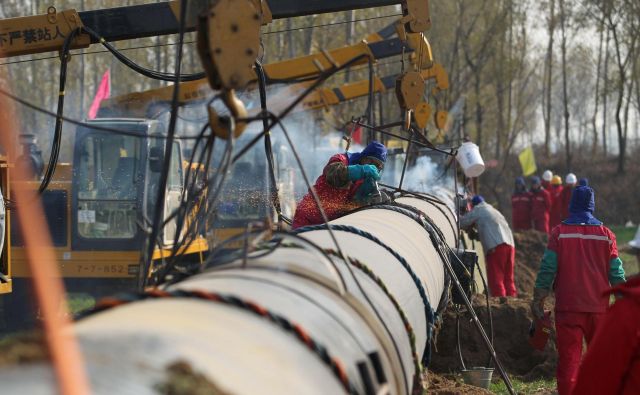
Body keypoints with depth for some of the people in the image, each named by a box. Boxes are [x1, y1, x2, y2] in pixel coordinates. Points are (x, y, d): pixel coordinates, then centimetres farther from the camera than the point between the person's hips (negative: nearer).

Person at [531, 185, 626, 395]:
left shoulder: (559, 233, -3)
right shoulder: (606, 235, 3)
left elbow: (547, 269, -7)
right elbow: (617, 274, 3)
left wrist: (538, 299, 1)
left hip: (568, 308, -2)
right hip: (599, 307, 2)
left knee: (568, 359, -2)